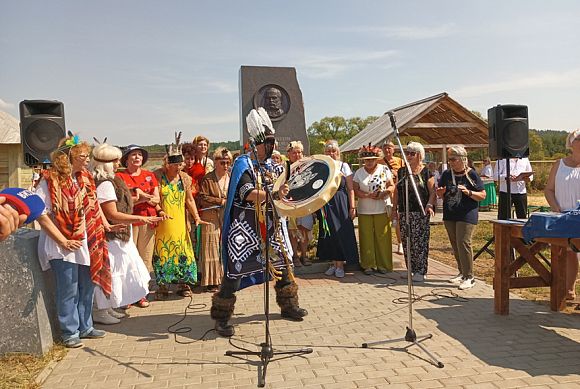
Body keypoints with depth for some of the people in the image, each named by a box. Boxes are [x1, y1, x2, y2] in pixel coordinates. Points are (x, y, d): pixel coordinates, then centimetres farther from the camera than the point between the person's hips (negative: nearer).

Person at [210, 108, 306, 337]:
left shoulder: (270, 164, 11)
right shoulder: (243, 164, -12)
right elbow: (248, 194, -26)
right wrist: (274, 194, -38)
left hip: (268, 223, 8)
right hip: (245, 225, -7)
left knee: (283, 262, 13)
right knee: (236, 269, -7)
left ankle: (288, 306, 31)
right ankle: (221, 318, 6)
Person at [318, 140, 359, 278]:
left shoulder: (344, 166, 3)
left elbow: (350, 188, 0)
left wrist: (352, 207, -6)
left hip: (341, 204, -2)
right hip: (326, 204, 2)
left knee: (342, 233, -3)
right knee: (328, 233, 5)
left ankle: (340, 265, 6)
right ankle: (333, 263, 17)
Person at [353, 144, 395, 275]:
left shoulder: (384, 169, 4)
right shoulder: (359, 172, 6)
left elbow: (392, 186, 4)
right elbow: (355, 190, 1)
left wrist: (384, 192, -16)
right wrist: (368, 195, -14)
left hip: (382, 209, -1)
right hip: (364, 210, 1)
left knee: (382, 237, 1)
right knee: (367, 237, 2)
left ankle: (383, 264, 11)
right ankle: (368, 265, 11)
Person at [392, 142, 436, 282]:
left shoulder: (426, 172, 1)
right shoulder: (401, 171, 14)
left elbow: (432, 190, -3)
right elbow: (397, 191, 17)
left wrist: (429, 204, -19)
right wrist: (395, 208, 13)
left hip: (420, 212, -4)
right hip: (404, 212, 5)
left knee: (419, 242, -5)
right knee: (406, 242, 6)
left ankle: (421, 271, 3)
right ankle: (410, 269, 16)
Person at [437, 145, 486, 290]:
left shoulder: (471, 174, -7)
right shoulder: (446, 174, 7)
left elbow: (483, 195, -7)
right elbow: (440, 194, 17)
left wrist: (468, 192, -23)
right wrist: (441, 192, -6)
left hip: (467, 215, -6)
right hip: (449, 215, 6)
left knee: (463, 243, -12)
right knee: (455, 245, 12)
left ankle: (469, 277, -4)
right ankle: (462, 272, 26)